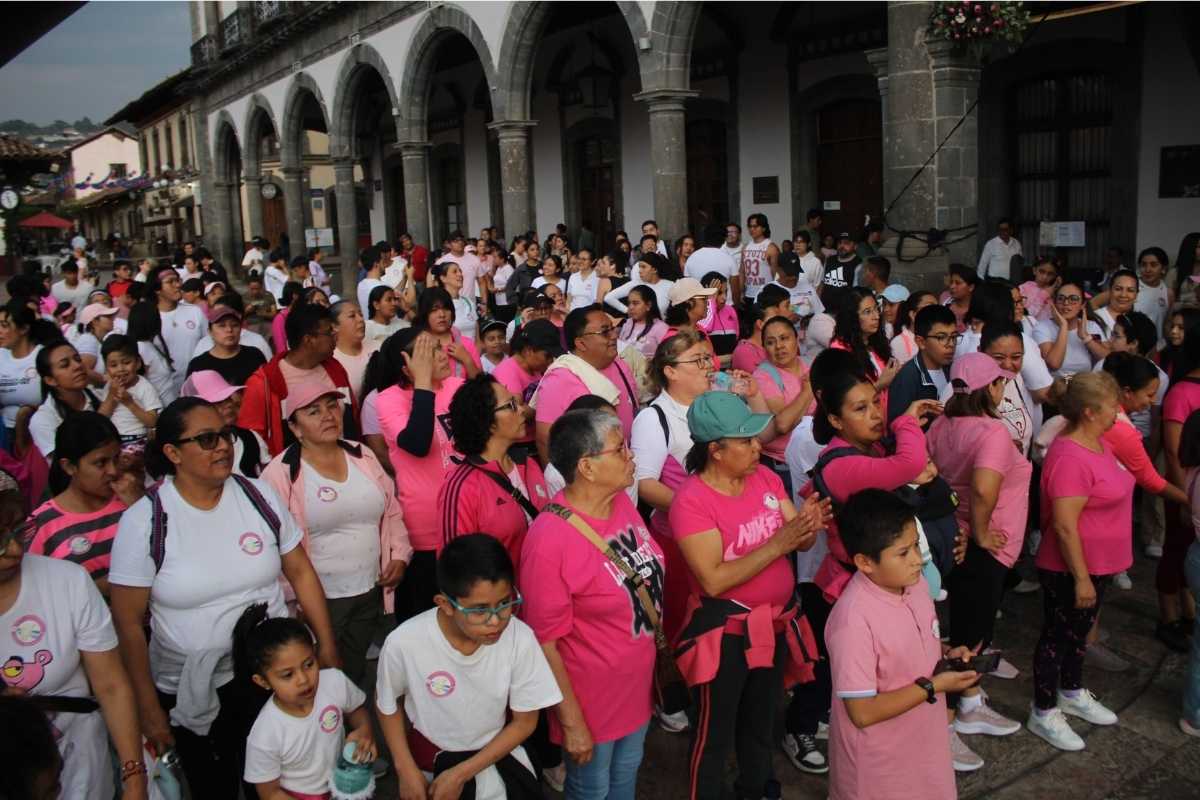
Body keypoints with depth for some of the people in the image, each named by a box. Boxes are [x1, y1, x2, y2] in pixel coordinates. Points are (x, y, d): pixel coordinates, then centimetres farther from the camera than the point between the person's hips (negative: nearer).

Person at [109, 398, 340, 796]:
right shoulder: (143, 521, -13)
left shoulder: (259, 495, -5)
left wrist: (327, 646, 0)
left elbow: (300, 572, 2)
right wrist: (149, 707, -6)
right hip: (189, 693, -2)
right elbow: (129, 623, -8)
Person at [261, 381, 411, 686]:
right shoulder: (281, 472, -13)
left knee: (356, 672, 20)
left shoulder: (364, 456, 4)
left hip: (370, 592, 5)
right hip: (319, 599, -4)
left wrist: (399, 556, 1)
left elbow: (392, 512, 12)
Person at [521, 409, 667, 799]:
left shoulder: (622, 503, -7)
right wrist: (572, 722, -17)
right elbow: (545, 641, -22)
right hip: (591, 697, -6)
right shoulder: (549, 540, -29)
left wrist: (654, 649, 15)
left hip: (636, 684, 6)